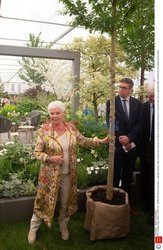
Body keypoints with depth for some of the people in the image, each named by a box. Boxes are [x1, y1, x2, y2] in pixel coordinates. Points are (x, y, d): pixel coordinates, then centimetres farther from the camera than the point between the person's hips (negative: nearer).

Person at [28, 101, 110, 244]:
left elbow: (83, 141, 7)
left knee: (66, 201, 17)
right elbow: (37, 152, -7)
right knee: (45, 200, 9)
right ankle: (34, 227, 34)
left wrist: (101, 141, 0)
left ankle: (63, 226, 42)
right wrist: (50, 158, -22)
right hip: (50, 174, -3)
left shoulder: (71, 127, -2)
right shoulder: (45, 130, -13)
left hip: (68, 174, 3)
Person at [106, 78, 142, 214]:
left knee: (128, 177, 13)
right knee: (115, 177, 4)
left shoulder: (138, 103, 5)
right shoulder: (111, 102, -1)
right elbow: (110, 123, -6)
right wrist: (122, 140, -11)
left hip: (132, 145, 2)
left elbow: (140, 123, 0)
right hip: (117, 144, -2)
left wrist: (129, 137, -14)